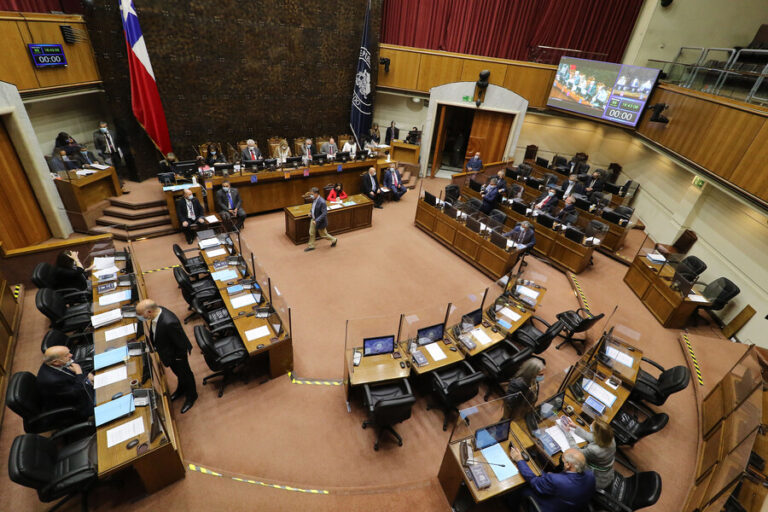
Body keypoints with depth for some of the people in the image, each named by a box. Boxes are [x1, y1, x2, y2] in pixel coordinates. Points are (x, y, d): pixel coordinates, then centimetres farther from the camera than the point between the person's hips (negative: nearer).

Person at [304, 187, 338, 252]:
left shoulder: (322, 202, -31)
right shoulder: (314, 199, -5)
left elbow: (324, 213, -31)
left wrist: (316, 220, -33)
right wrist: (311, 211, 4)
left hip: (320, 221, -8)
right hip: (314, 219, 8)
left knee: (323, 235, 12)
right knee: (311, 233, 17)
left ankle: (334, 240, 36)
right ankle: (311, 246, 35)